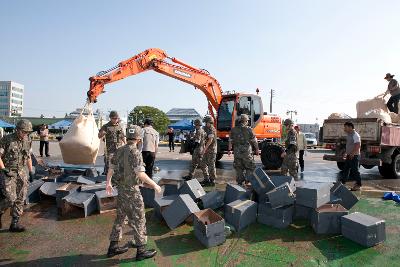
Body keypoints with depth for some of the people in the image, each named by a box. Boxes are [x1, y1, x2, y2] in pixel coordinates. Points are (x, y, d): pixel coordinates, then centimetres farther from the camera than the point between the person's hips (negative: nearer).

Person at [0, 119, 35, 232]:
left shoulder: (28, 141, 5)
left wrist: (31, 171, 14)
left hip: (21, 172, 5)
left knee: (20, 199, 3)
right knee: (10, 198, -11)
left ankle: (15, 223, 12)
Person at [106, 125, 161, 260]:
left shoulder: (119, 151, 4)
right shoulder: (135, 152, -21)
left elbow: (111, 168, 12)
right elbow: (140, 174, -26)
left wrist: (108, 183, 25)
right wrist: (154, 185, -16)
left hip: (121, 188, 8)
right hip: (132, 190, -8)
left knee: (120, 218, 19)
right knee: (138, 220, 5)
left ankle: (113, 247, 30)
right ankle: (141, 250, 16)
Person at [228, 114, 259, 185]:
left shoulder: (234, 130, 2)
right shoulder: (248, 129, -8)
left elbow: (230, 141, 6)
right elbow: (254, 141, -3)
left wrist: (229, 150, 17)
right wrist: (257, 149, 10)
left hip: (237, 152, 4)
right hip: (247, 152, -4)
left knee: (239, 168, 13)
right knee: (250, 167, 11)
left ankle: (239, 182, 17)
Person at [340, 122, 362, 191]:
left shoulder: (355, 135, -17)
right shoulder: (349, 135, 13)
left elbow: (358, 145, -24)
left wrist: (352, 153, -24)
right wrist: (346, 153, 19)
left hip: (354, 156, -10)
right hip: (349, 156, 10)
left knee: (355, 170, -2)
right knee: (346, 169, 14)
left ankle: (358, 185, 8)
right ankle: (342, 182, 22)